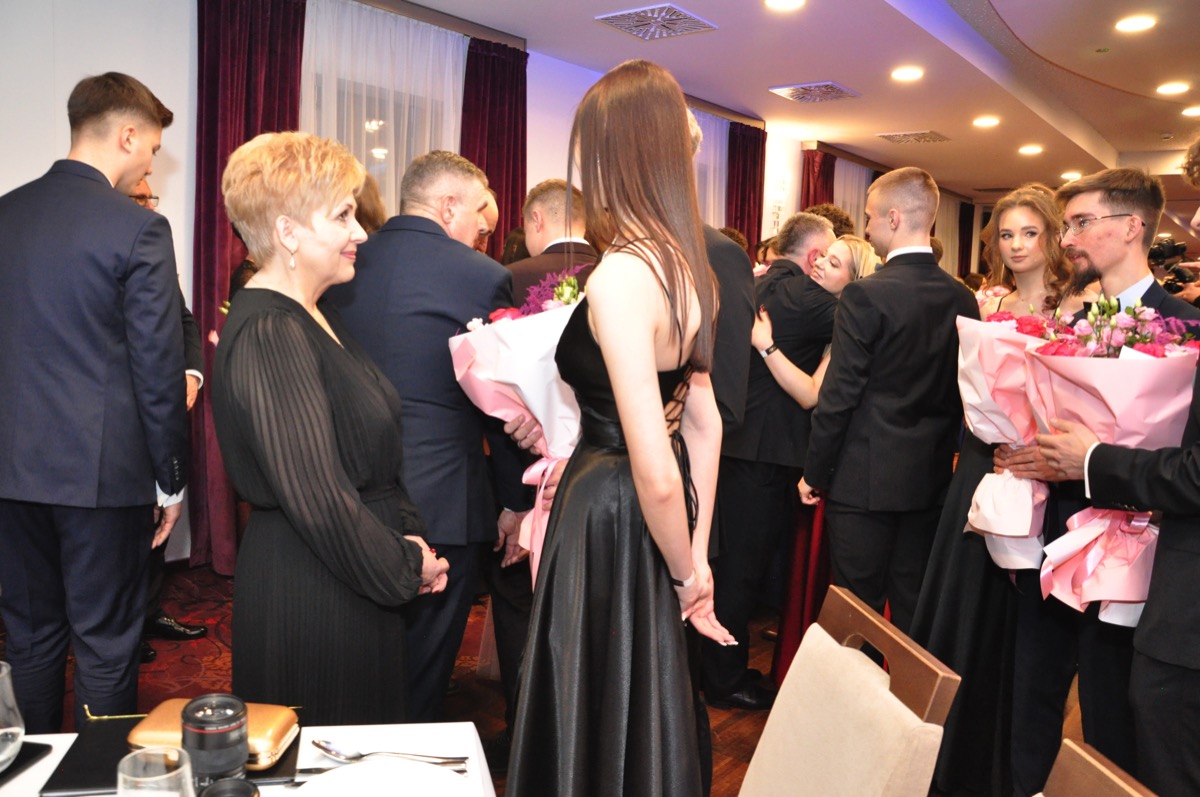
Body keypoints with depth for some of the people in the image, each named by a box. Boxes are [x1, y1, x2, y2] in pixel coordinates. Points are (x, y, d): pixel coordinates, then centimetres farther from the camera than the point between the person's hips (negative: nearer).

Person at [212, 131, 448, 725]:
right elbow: (317, 499, -26)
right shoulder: (267, 335, -22)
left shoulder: (313, 316, 9)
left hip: (354, 581, 9)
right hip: (309, 597, -9)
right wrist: (405, 565, -12)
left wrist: (408, 537, 3)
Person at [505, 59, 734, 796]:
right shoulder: (685, 265, 4)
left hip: (611, 520, -8)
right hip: (642, 517, 8)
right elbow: (705, 425, 9)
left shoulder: (620, 275, -24)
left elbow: (656, 475, -28)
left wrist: (685, 572, -10)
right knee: (643, 716, 25)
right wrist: (697, 558, 14)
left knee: (598, 724, 12)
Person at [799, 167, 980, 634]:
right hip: (930, 480, 6)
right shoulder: (963, 300, 3)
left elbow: (838, 397, -14)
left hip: (864, 481, -6)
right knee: (913, 610, 16)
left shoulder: (866, 296, -15)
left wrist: (814, 473, -4)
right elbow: (962, 393, 9)